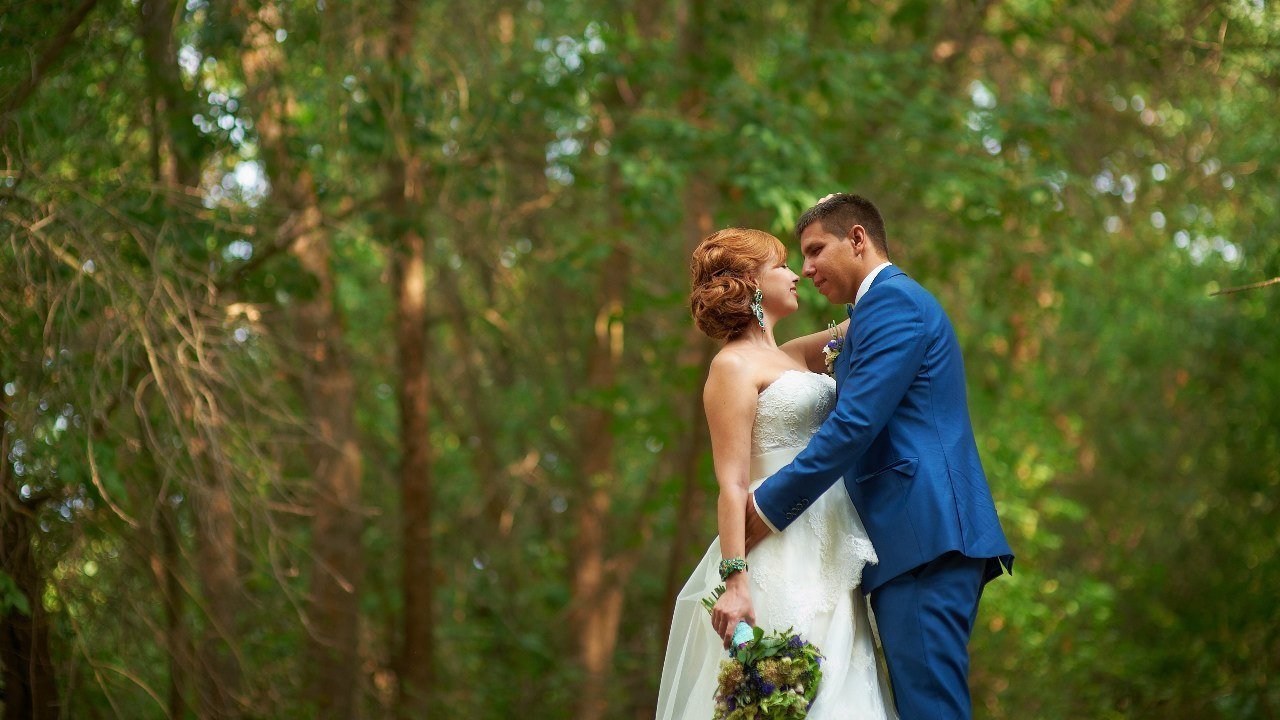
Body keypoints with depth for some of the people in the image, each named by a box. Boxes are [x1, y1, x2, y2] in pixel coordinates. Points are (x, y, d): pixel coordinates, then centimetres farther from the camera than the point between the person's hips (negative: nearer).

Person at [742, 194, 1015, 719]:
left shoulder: (891, 300, -5)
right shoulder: (899, 302, 28)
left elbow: (855, 425, -15)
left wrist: (769, 507, -9)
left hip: (922, 538, -11)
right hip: (929, 538, 11)